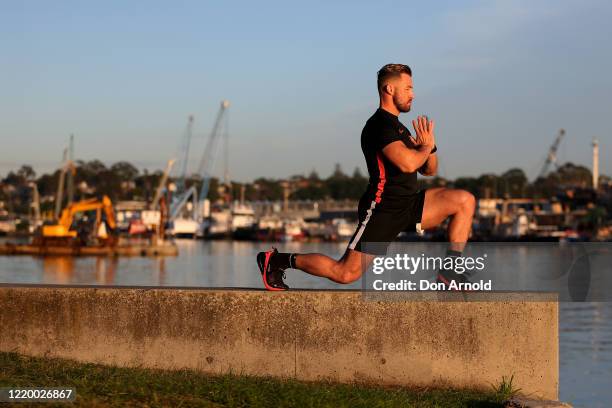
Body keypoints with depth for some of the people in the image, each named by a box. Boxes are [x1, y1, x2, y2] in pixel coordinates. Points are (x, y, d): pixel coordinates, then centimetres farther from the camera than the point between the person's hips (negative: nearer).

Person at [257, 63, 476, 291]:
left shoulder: (397, 127, 18)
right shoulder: (379, 125, -14)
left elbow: (429, 170, 22)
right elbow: (407, 163, -31)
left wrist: (429, 146, 1)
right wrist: (426, 147, -10)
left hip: (408, 206, 9)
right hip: (382, 210, -9)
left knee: (465, 200, -3)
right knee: (346, 273, -10)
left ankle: (449, 272, -3)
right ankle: (278, 260, 7)